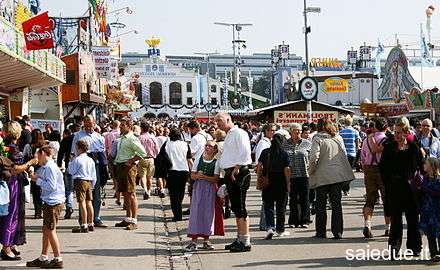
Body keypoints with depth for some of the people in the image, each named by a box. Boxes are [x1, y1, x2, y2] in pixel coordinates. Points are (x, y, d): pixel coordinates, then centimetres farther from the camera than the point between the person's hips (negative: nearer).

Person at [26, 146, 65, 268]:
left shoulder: (49, 167, -15)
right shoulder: (46, 167, 16)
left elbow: (51, 186, -20)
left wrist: (37, 180, -12)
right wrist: (36, 176, 10)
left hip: (53, 202, -10)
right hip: (50, 202, 10)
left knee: (50, 230, -6)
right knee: (46, 230, 15)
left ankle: (58, 259, -3)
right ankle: (43, 258, 23)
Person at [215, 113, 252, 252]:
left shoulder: (239, 133, -10)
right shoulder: (228, 136, 20)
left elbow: (245, 153, -20)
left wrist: (236, 169, -19)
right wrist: (228, 173, 15)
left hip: (239, 173, -10)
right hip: (230, 173, 10)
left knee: (240, 208, -8)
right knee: (235, 208, 13)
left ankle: (245, 242, -5)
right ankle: (240, 239, 20)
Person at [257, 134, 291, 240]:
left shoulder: (265, 152, 1)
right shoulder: (284, 154, -6)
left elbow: (259, 167, -1)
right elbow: (287, 170, -9)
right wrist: (288, 183, -4)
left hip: (267, 183, 1)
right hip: (281, 183, -1)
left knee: (268, 206, 4)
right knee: (280, 207, 11)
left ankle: (270, 227, -16)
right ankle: (280, 230, 19)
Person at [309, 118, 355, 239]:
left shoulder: (318, 139, -8)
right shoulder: (338, 138, 9)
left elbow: (314, 157, -17)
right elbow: (344, 155, 12)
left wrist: (311, 171, -4)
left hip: (322, 176, -4)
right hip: (338, 175, 4)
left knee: (321, 205, 7)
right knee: (336, 203, 7)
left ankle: (321, 232, 11)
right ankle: (338, 231, 3)